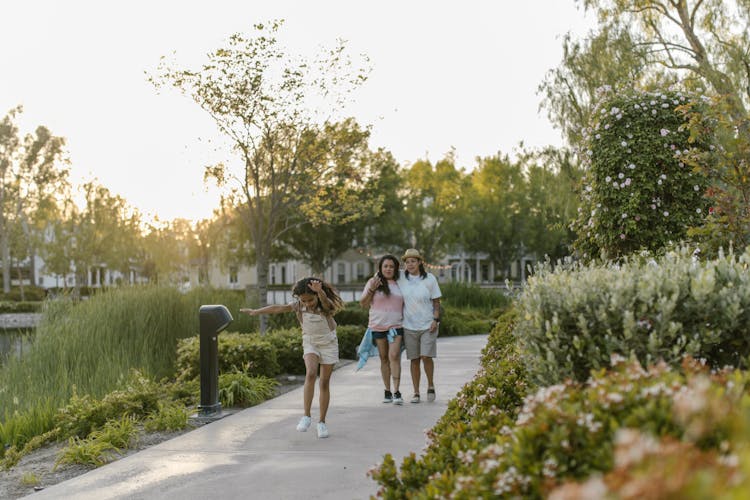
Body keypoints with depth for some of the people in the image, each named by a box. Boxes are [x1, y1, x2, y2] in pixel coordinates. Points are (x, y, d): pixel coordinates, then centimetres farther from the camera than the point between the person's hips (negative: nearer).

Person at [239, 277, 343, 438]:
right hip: (310, 342, 2)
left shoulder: (325, 305, -24)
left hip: (328, 343, -1)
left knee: (325, 383, 1)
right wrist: (256, 312, -28)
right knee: (310, 374, -24)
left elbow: (325, 300, -47)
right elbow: (280, 308, -19)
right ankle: (306, 416, -21)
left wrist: (320, 292, -70)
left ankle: (322, 422, 12)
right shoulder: (299, 304, -13)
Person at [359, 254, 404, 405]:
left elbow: (405, 304, 18)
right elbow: (363, 304, 2)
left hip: (396, 325, -1)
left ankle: (397, 392, -16)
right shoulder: (373, 282, 3)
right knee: (384, 358, 8)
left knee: (394, 356, -13)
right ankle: (387, 391, 16)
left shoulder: (400, 283, 7)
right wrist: (371, 290, -12)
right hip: (378, 325, 1)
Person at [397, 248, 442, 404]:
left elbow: (436, 301, 1)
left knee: (426, 356, -11)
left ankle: (431, 385, 11)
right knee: (414, 359, 4)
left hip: (427, 325, -2)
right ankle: (416, 392, 12)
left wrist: (435, 320, -9)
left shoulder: (429, 279, -2)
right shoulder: (401, 279, 2)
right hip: (409, 325, 2)